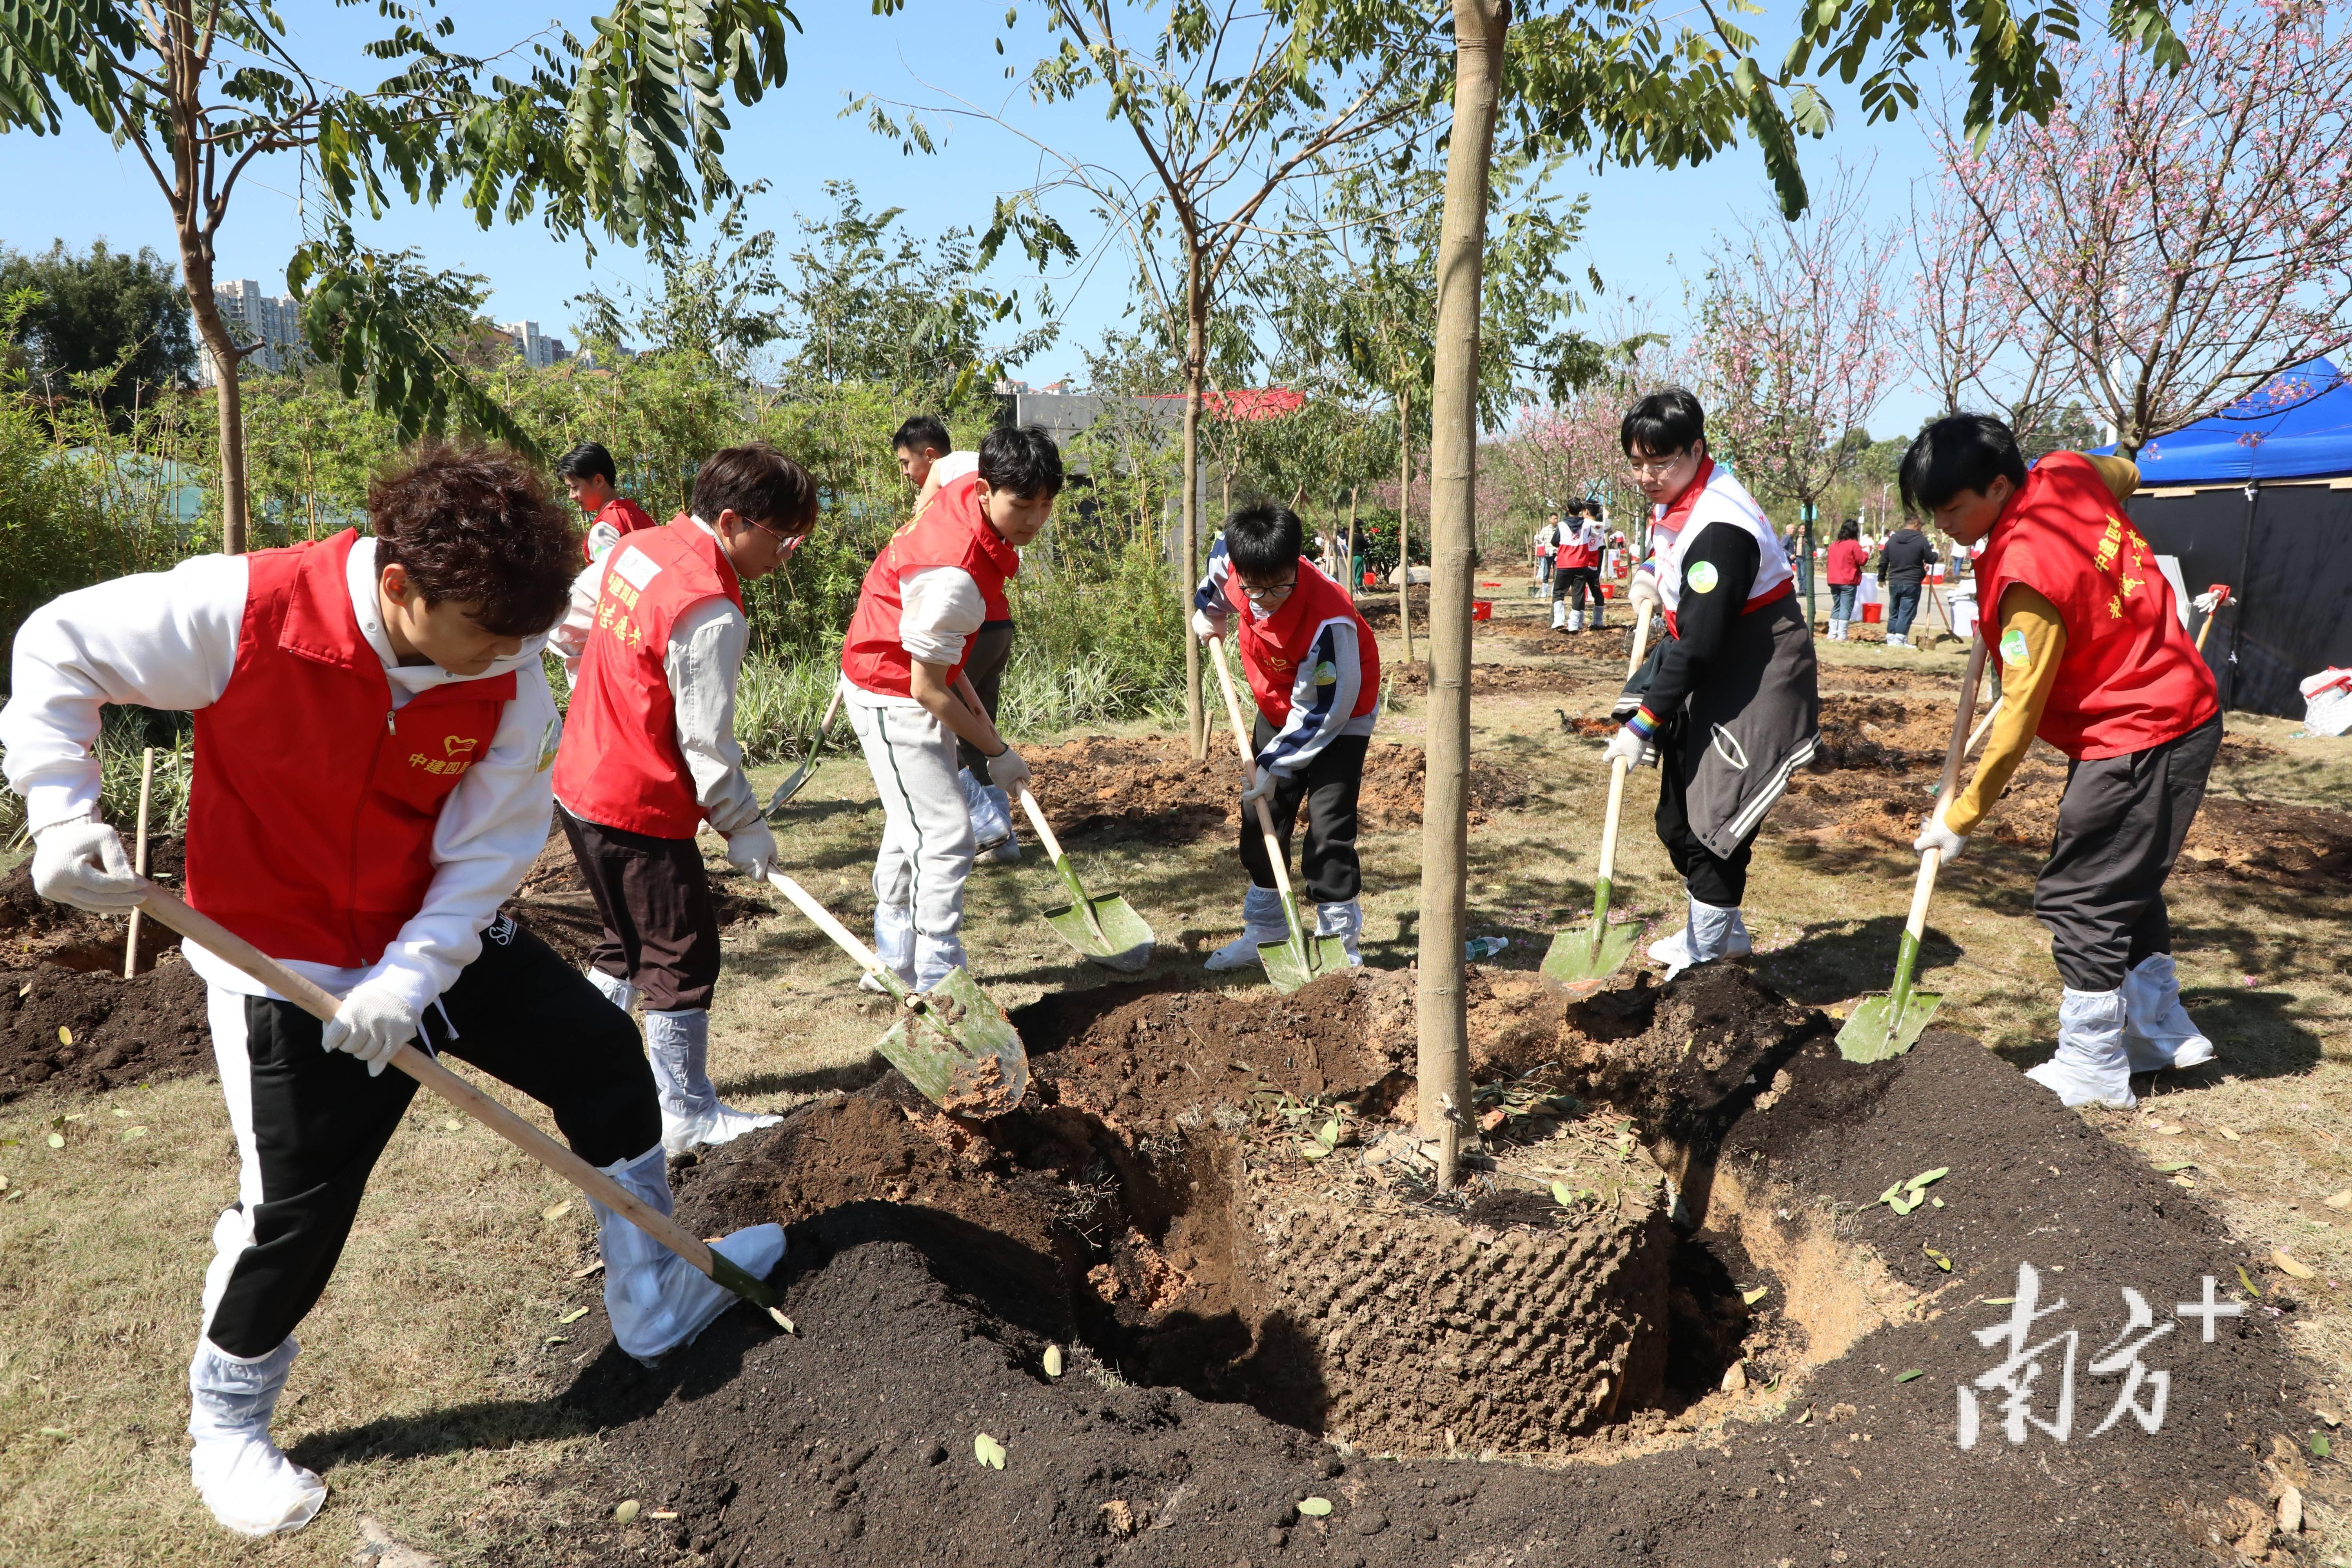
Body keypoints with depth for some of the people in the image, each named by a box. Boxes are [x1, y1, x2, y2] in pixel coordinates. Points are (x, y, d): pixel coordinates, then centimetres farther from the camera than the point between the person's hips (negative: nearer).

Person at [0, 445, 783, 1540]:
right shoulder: (244, 611, -25)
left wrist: (412, 976, -22)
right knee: (297, 1206, -1)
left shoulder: (507, 669, -16)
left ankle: (656, 1300, 27)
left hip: (441, 937, 5)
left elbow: (491, 848, -11)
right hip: (283, 961, -4)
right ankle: (226, 1428, 30)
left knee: (602, 1056, 6)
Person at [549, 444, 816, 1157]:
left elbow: (570, 623, 17)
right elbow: (706, 743, -20)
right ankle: (687, 1115, 16)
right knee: (683, 957, 5)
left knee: (628, 940, 24)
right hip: (640, 810, -9)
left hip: (580, 784, 9)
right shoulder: (712, 614, -23)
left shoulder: (636, 548, 3)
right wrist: (743, 826, -9)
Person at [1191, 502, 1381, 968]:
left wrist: (1275, 764, -23)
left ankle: (1339, 937, 1)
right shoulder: (1236, 561, -22)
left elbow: (1325, 711, -28)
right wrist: (1209, 609, 9)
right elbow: (1220, 549, 7)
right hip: (1279, 708, 7)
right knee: (1261, 816, 11)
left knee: (1328, 825, -14)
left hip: (1338, 718, -7)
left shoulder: (1328, 620, -38)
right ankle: (1265, 928, 25)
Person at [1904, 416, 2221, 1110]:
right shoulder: (2066, 473, -4)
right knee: (2128, 884, 21)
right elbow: (2127, 474, 24)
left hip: (2137, 740, -10)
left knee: (2079, 899, -2)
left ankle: (2092, 1074, 10)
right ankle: (2162, 1032, 35)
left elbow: (2019, 716, -24)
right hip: (2183, 713, 10)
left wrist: (1960, 818, -15)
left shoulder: (2027, 574, -28)